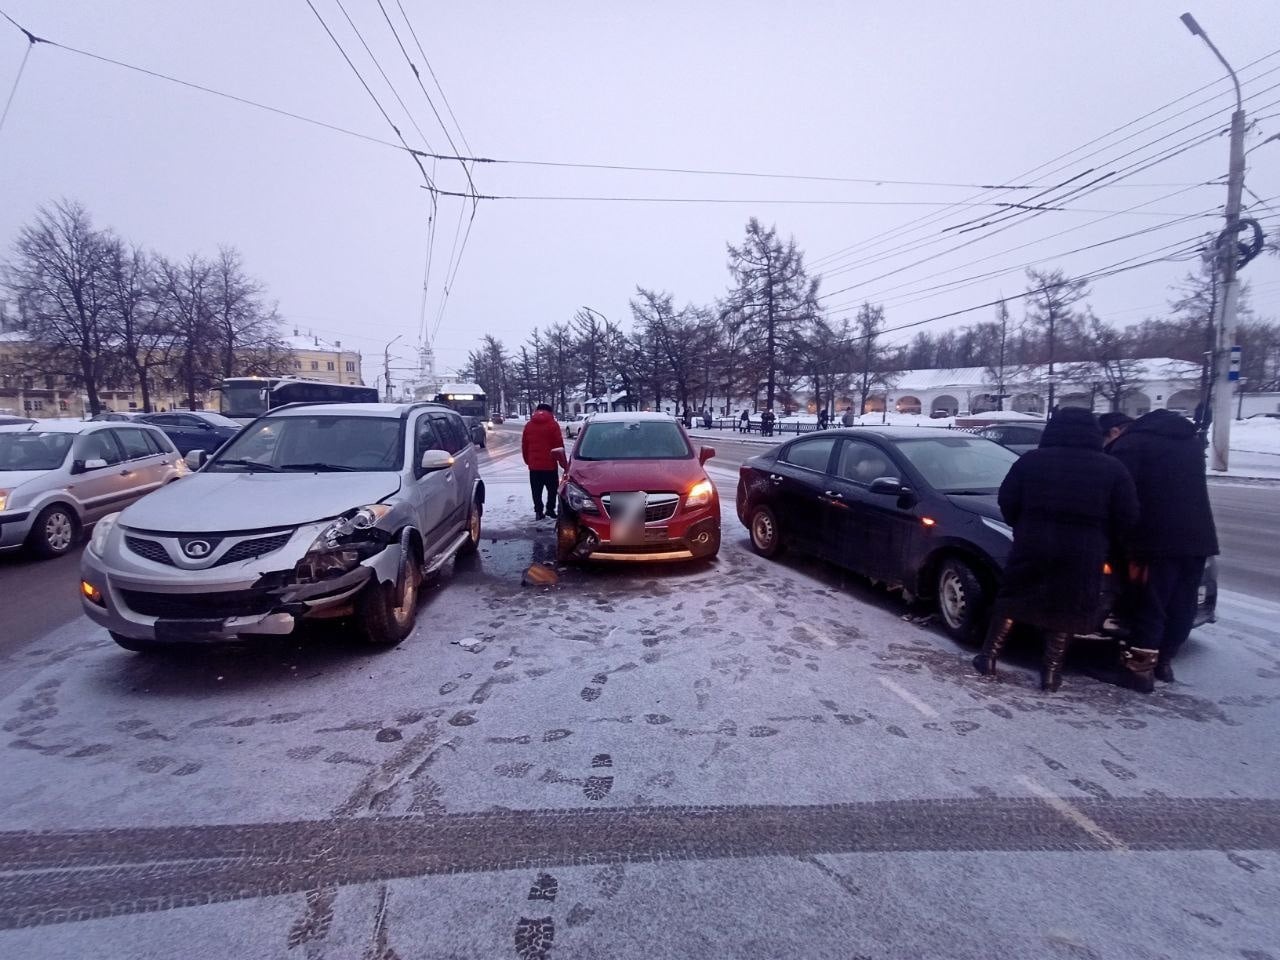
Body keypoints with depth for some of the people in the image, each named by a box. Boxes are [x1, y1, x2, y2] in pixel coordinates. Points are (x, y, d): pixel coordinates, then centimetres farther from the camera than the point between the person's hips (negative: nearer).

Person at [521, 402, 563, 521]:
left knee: (536, 490, 8)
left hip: (534, 464, 3)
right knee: (552, 488, 9)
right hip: (550, 464, -3)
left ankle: (538, 511, 6)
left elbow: (524, 445, 9)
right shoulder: (553, 424, -5)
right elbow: (559, 444, -6)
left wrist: (527, 460, 18)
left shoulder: (528, 425, 7)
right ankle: (550, 509, 4)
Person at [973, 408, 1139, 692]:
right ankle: (1051, 671, 12)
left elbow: (1007, 501, 1)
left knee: (1012, 599, 12)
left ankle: (988, 656, 13)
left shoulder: (1031, 460, 1)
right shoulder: (1111, 469, 1)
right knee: (1065, 608, 11)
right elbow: (1126, 517, 0)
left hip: (1032, 545, 0)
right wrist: (1099, 539, 16)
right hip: (1083, 552, 0)